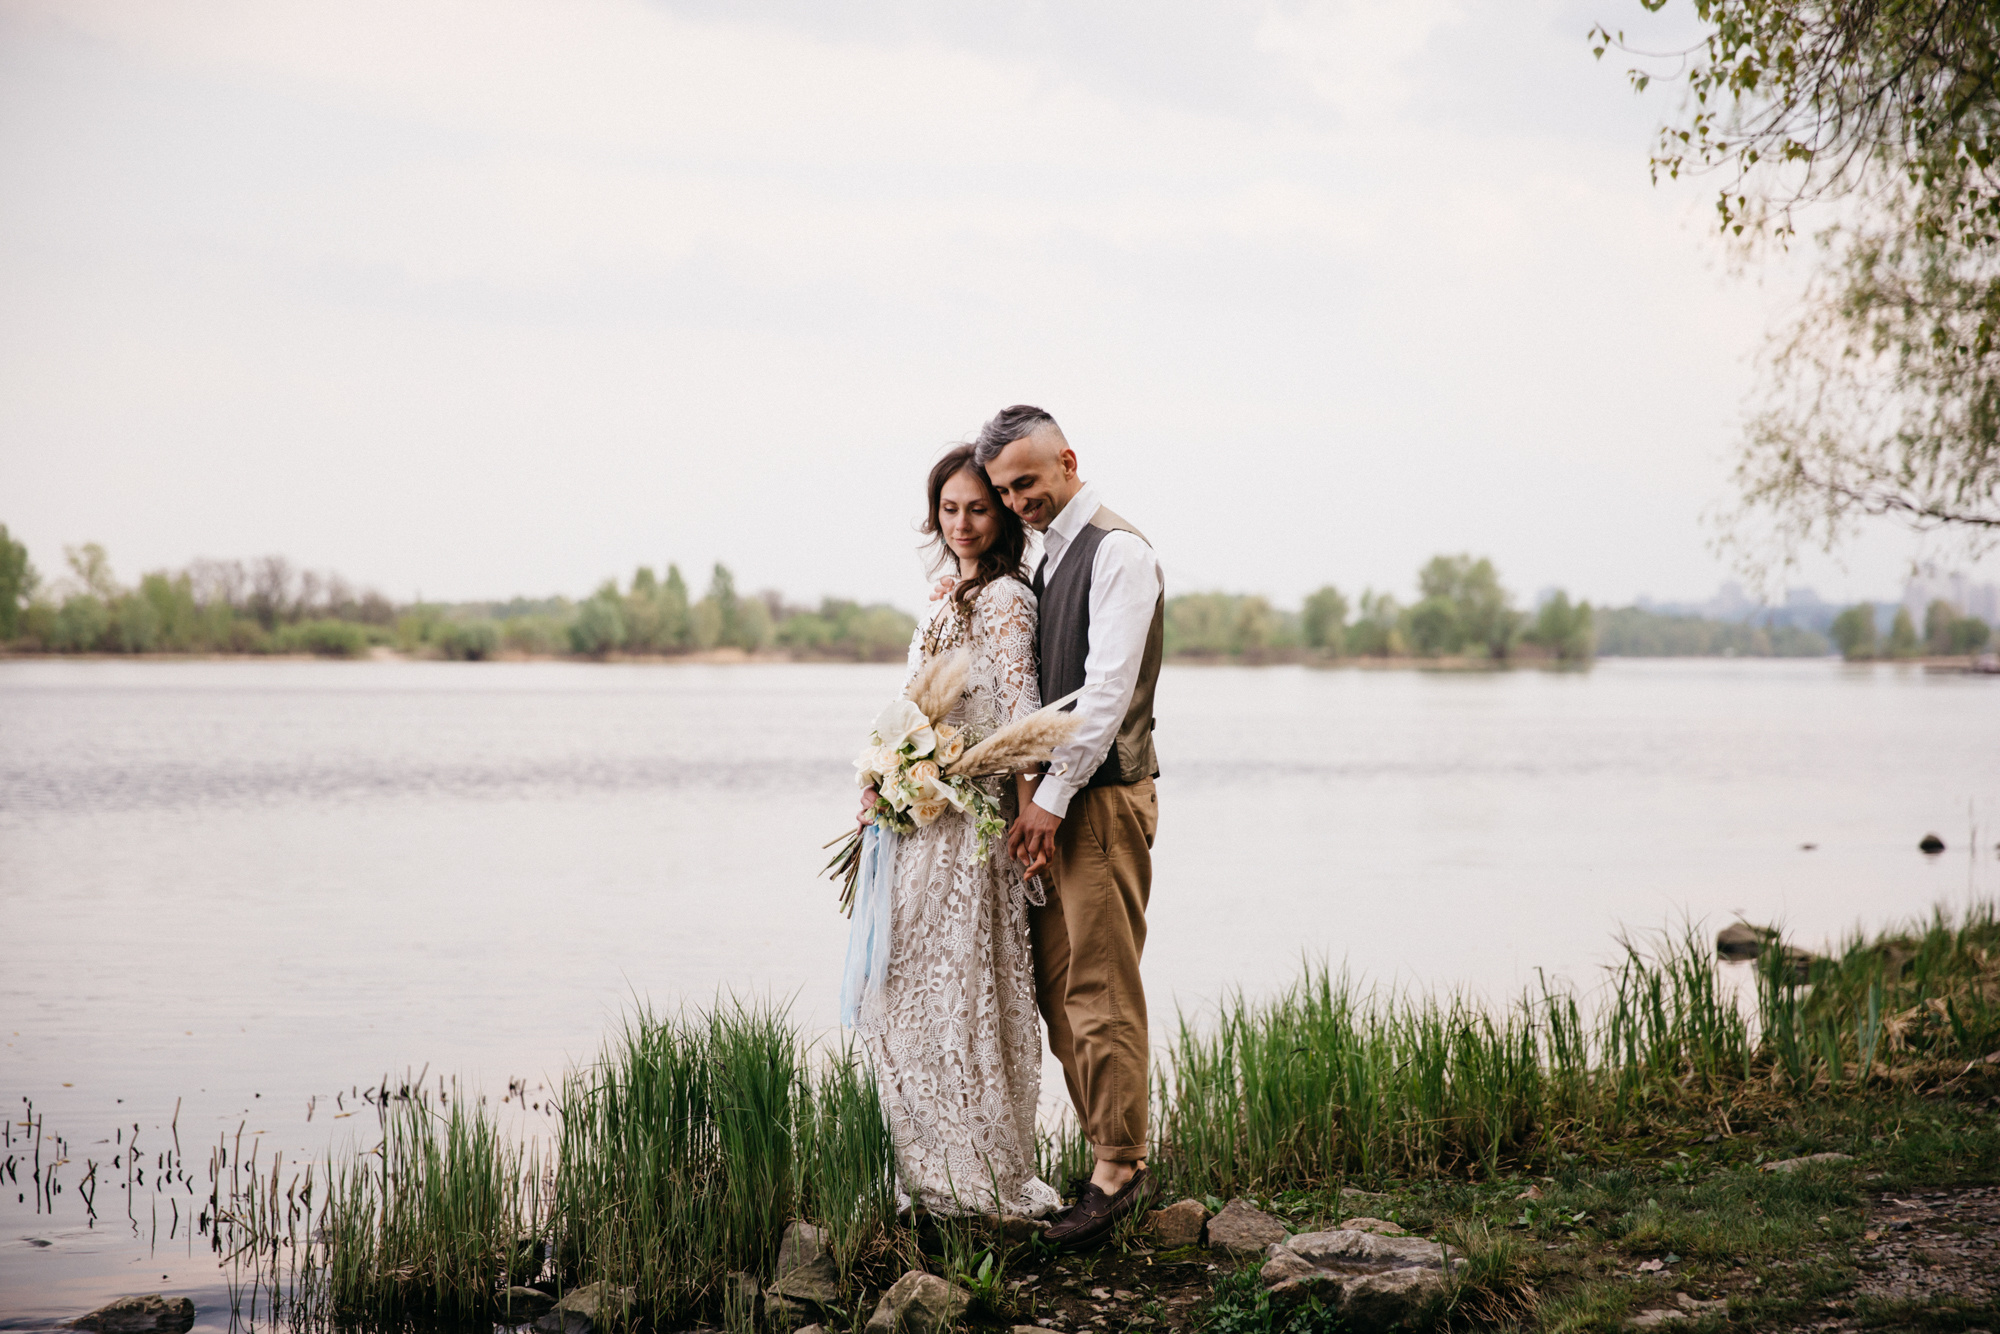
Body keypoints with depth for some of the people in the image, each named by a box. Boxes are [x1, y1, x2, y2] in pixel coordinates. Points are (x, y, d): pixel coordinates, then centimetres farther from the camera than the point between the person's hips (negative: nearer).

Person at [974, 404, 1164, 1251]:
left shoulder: (1117, 551, -10)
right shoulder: (1047, 558, 18)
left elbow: (1107, 690, -16)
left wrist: (1053, 799, -16)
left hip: (1104, 798, -9)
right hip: (1054, 799, 9)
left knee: (1101, 991, -7)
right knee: (1056, 992, 8)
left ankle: (1121, 1170, -2)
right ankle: (1112, 1155, 14)